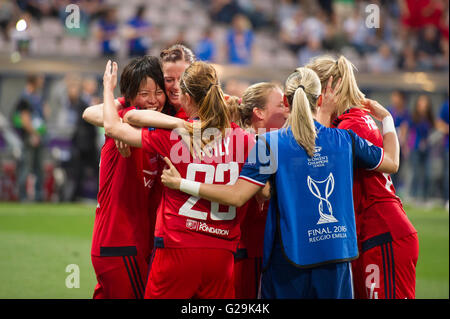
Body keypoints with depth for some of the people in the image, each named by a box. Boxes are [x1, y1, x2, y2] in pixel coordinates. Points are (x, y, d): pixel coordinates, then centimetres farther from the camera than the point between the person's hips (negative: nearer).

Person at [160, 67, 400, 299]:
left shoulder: (270, 144, -6)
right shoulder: (344, 140, 3)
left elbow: (237, 196, -11)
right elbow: (391, 163, 17)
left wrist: (181, 184, -4)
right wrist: (386, 118, 34)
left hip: (288, 259, -2)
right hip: (336, 255, 2)